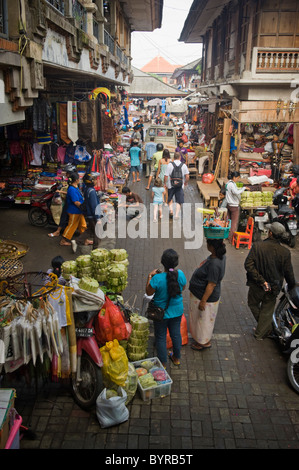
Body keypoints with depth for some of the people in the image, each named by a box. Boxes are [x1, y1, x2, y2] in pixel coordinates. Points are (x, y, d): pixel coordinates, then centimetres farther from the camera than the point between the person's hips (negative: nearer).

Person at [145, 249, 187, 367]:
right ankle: (177, 358, 45)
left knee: (161, 337, 17)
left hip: (161, 313, -4)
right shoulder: (180, 274, -19)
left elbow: (148, 292, -14)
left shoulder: (157, 278, -30)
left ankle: (163, 363, 34)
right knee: (176, 334, 25)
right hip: (177, 311, 4)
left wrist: (150, 276, -7)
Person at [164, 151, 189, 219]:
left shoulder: (170, 164, -7)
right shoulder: (184, 165, -2)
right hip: (180, 186, 1)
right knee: (179, 201, 8)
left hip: (171, 185, 0)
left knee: (169, 199, 22)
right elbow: (187, 176, -5)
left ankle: (171, 209, 4)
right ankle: (176, 215, 2)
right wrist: (185, 183, 12)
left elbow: (166, 176, -9)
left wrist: (165, 183, 5)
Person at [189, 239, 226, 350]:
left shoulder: (214, 264, -35)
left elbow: (211, 285, -30)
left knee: (203, 319, 13)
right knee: (200, 318, 28)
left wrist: (203, 301, -23)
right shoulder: (220, 256, -8)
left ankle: (204, 342, 34)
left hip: (206, 296, -9)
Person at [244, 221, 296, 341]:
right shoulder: (285, 252, -12)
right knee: (267, 311, 19)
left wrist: (261, 281, -19)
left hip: (256, 286, -2)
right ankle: (260, 333, 31)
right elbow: (288, 273, -3)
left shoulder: (257, 246, -17)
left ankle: (267, 328, 30)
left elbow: (248, 264, -23)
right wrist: (291, 286, 15)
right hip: (274, 288, 2)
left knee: (253, 304, 24)